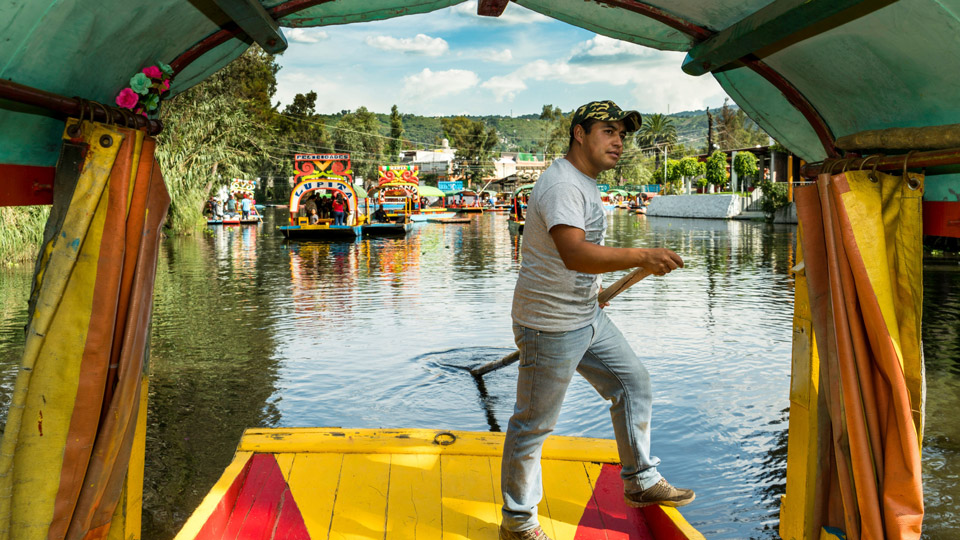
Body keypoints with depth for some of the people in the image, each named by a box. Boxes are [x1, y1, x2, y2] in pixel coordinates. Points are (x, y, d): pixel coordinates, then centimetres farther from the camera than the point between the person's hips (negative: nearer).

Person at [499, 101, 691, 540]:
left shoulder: (584, 182, 12)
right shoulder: (562, 185, -22)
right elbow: (575, 254, -38)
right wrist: (640, 256, -47)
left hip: (588, 317, 10)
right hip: (551, 328, -10)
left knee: (633, 383, 16)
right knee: (533, 423, 1)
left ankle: (641, 481, 31)